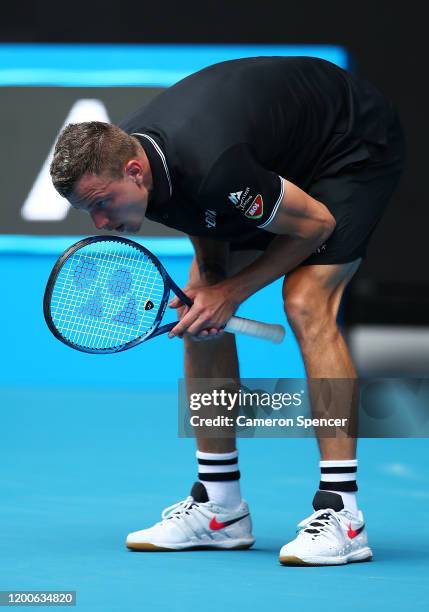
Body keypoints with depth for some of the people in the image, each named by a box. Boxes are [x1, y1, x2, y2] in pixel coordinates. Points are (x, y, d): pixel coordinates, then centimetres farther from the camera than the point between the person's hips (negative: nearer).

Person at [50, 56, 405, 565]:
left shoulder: (214, 169, -41)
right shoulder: (115, 155, -16)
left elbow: (316, 222, -25)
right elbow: (208, 226, 4)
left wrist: (231, 292, -19)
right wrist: (203, 289, -13)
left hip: (355, 148, -8)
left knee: (305, 303, -25)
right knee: (200, 311, 1)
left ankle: (341, 512, -25)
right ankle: (220, 507, 7)